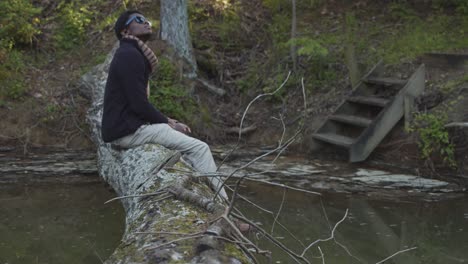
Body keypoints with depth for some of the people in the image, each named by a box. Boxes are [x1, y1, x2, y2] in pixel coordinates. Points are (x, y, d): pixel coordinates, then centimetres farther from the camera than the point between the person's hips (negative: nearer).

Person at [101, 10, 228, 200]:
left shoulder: (131, 55, 19)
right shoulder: (130, 55, -14)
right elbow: (139, 104, -20)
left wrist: (168, 121, 10)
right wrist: (169, 124, -8)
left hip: (130, 126, 11)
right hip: (128, 130, -11)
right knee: (199, 148, -11)